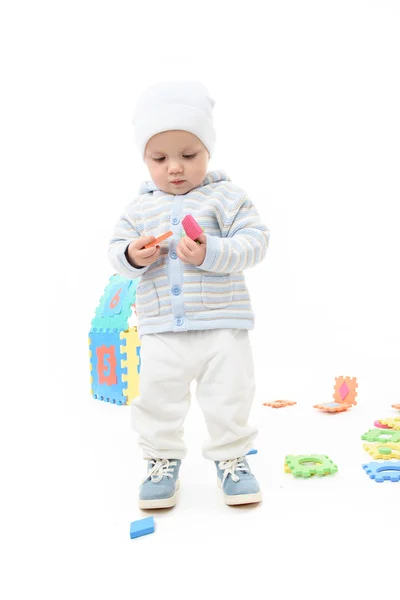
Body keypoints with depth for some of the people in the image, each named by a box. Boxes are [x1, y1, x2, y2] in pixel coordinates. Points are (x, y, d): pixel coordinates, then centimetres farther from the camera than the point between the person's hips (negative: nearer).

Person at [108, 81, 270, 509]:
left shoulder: (226, 197, -2)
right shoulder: (140, 207, 8)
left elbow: (255, 241, -9)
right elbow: (116, 248, 9)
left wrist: (211, 253, -25)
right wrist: (132, 256, -14)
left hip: (222, 325, -2)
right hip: (161, 330, 3)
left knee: (230, 398, 8)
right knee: (156, 399, 9)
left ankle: (231, 457, 29)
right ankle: (162, 459, 30)